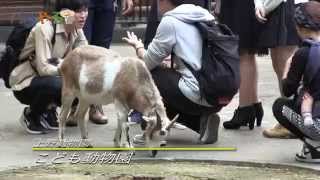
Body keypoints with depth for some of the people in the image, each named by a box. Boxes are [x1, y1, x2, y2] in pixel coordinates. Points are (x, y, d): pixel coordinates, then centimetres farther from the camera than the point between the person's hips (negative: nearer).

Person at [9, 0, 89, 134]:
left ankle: (48, 110, 7)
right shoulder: (45, 28, -24)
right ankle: (31, 116, -6)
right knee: (56, 85, -36)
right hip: (24, 84, -6)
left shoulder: (77, 31, -3)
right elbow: (44, 68, -31)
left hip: (48, 80, 7)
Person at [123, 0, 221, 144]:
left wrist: (138, 46, 23)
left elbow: (148, 63, 4)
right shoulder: (205, 15, 15)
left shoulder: (169, 21, -5)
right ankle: (201, 121, 10)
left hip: (198, 96, -7)